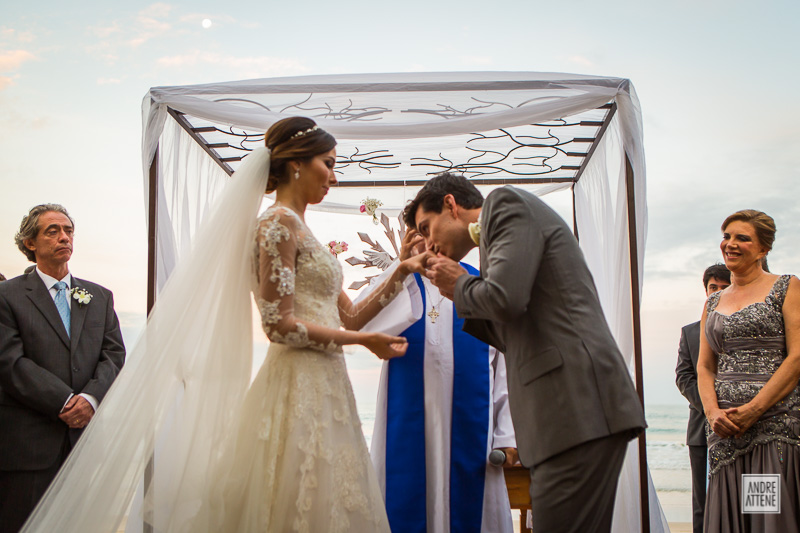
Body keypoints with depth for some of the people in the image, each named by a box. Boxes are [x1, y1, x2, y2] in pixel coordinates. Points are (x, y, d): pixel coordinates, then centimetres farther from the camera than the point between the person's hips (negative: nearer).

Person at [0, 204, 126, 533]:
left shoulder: (100, 297, 16)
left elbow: (114, 354, 8)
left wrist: (92, 398, -11)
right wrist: (65, 404, -14)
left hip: (89, 432, 3)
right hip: (28, 441, -3)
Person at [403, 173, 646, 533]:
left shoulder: (506, 203, 1)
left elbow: (505, 298, -17)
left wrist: (460, 285, 3)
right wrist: (461, 297, 17)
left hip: (578, 408, -10)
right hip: (570, 412, 10)